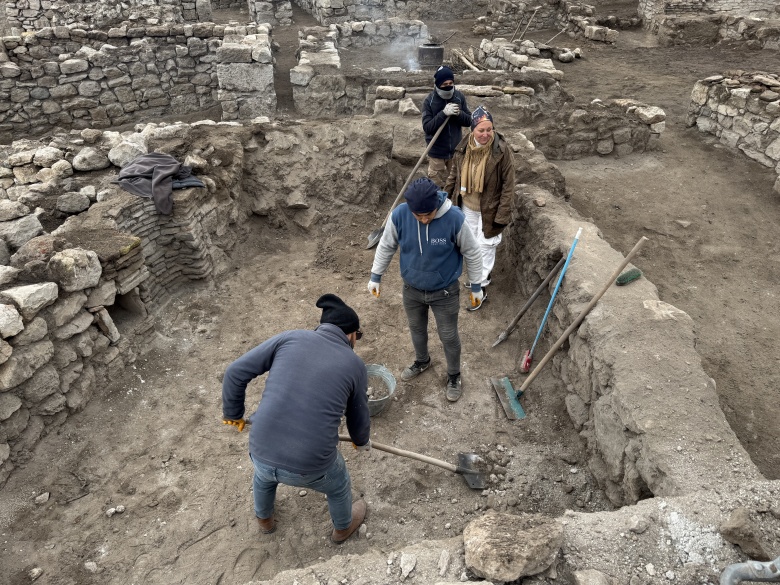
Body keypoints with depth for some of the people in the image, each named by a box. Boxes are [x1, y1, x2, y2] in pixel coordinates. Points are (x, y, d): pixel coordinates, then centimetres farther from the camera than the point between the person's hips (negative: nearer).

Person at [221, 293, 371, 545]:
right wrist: (362, 441, 37)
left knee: (264, 475, 39)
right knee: (339, 487, 33)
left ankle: (264, 520, 66)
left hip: (261, 452, 2)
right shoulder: (354, 364, 1)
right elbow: (358, 418, 14)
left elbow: (236, 372, 1)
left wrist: (233, 413, 18)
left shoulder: (292, 338, 1)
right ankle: (343, 528, 61)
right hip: (311, 465, -2)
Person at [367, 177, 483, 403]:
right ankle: (422, 361, 55)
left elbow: (472, 253, -12)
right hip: (412, 289, 3)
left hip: (445, 292, -2)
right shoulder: (399, 215, -22)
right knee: (417, 330, 25)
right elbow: (386, 246, -3)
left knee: (449, 336, 15)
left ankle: (454, 376, 41)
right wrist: (375, 276, 5)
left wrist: (476, 286, -3)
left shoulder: (454, 218, -28)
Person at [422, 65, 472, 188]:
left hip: (456, 150, 3)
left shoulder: (460, 97, -5)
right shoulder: (429, 100, -13)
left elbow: (469, 121, -1)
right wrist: (444, 113, -31)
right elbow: (427, 127, -20)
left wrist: (459, 113, -23)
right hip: (437, 152, -3)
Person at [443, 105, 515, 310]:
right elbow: (454, 176, 7)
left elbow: (508, 184, -16)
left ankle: (481, 287, 19)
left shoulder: (501, 150, -20)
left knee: (485, 246, 4)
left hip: (488, 210, -5)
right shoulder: (463, 148, -8)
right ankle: (480, 274, 45)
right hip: (467, 207, 5)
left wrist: (502, 214, -18)